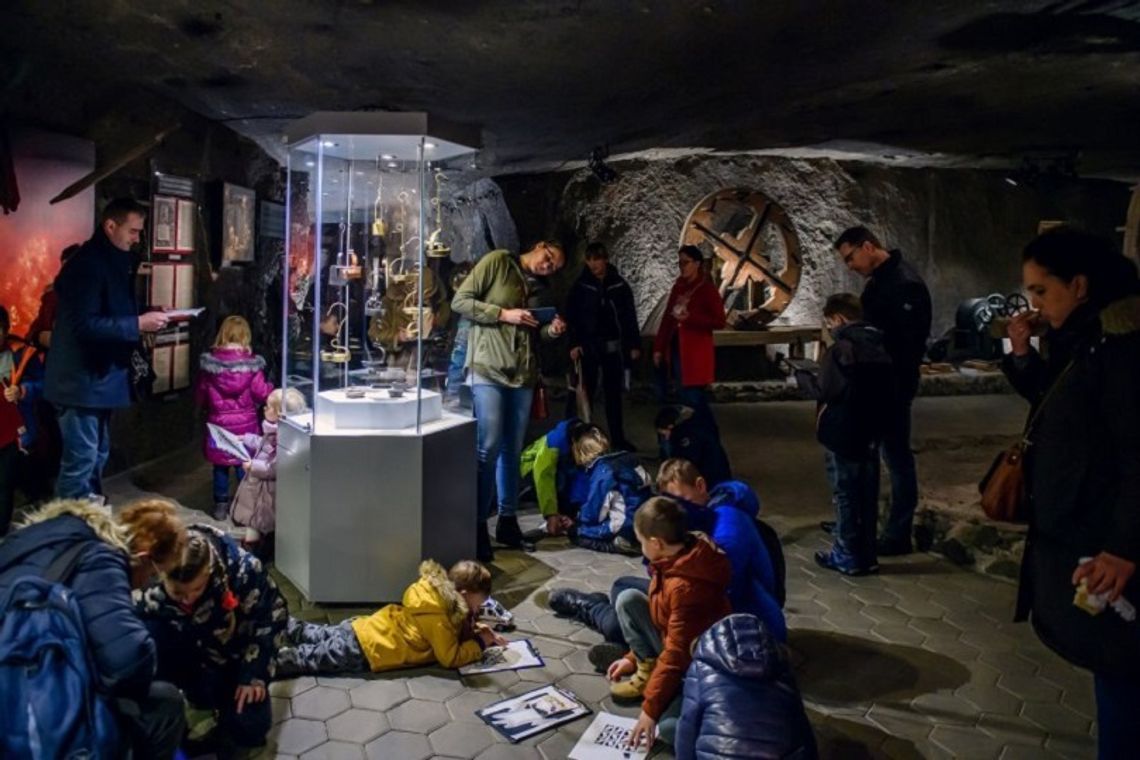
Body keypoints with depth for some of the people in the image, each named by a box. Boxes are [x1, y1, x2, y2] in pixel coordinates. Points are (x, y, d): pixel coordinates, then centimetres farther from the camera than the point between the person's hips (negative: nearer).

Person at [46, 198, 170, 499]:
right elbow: (84, 325, -25)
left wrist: (145, 317, 5)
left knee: (97, 458, 17)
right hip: (82, 380, -10)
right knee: (80, 463, -5)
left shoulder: (115, 262, 14)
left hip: (100, 377, 10)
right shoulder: (87, 264, -17)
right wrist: (138, 324, -24)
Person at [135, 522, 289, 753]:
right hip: (185, 657, 1)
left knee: (249, 727, -13)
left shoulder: (242, 569, -33)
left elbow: (273, 616, -17)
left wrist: (254, 675, -16)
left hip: (230, 659, -1)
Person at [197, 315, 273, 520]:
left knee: (220, 467, 14)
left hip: (218, 423, 1)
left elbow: (199, 396, 1)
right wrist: (270, 386, 12)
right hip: (245, 424, -1)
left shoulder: (209, 362, -7)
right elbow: (262, 394, -9)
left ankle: (221, 505, 22)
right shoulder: (251, 363, -13)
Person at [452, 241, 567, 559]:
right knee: (489, 448, -11)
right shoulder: (497, 261, -1)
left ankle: (507, 521, 20)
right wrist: (504, 314, -13)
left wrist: (550, 330, 2)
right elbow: (460, 301, -7)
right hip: (489, 368, -6)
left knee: (513, 450, 9)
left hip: (523, 373, 7)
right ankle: (477, 526, -1)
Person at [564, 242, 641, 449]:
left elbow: (630, 316, 5)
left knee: (613, 393, 10)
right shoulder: (580, 286, 0)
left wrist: (635, 344, 2)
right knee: (585, 393, -5)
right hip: (588, 345, -2)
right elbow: (571, 316, -1)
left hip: (613, 346, 2)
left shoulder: (620, 285, 3)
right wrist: (573, 343, -11)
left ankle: (618, 438, 18)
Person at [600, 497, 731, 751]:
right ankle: (647, 673, 5)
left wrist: (650, 708, -20)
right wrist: (635, 658, 15)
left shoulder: (686, 587, -33)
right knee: (628, 599, -4)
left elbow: (677, 655, -28)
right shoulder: (677, 559, -4)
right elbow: (663, 619, 12)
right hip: (676, 646, 9)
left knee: (669, 727, -30)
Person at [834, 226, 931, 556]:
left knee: (896, 454, -2)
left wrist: (896, 382, -21)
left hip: (893, 384, -10)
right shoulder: (878, 279, 12)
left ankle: (899, 534, 8)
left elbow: (908, 341, -22)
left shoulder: (905, 283, -18)